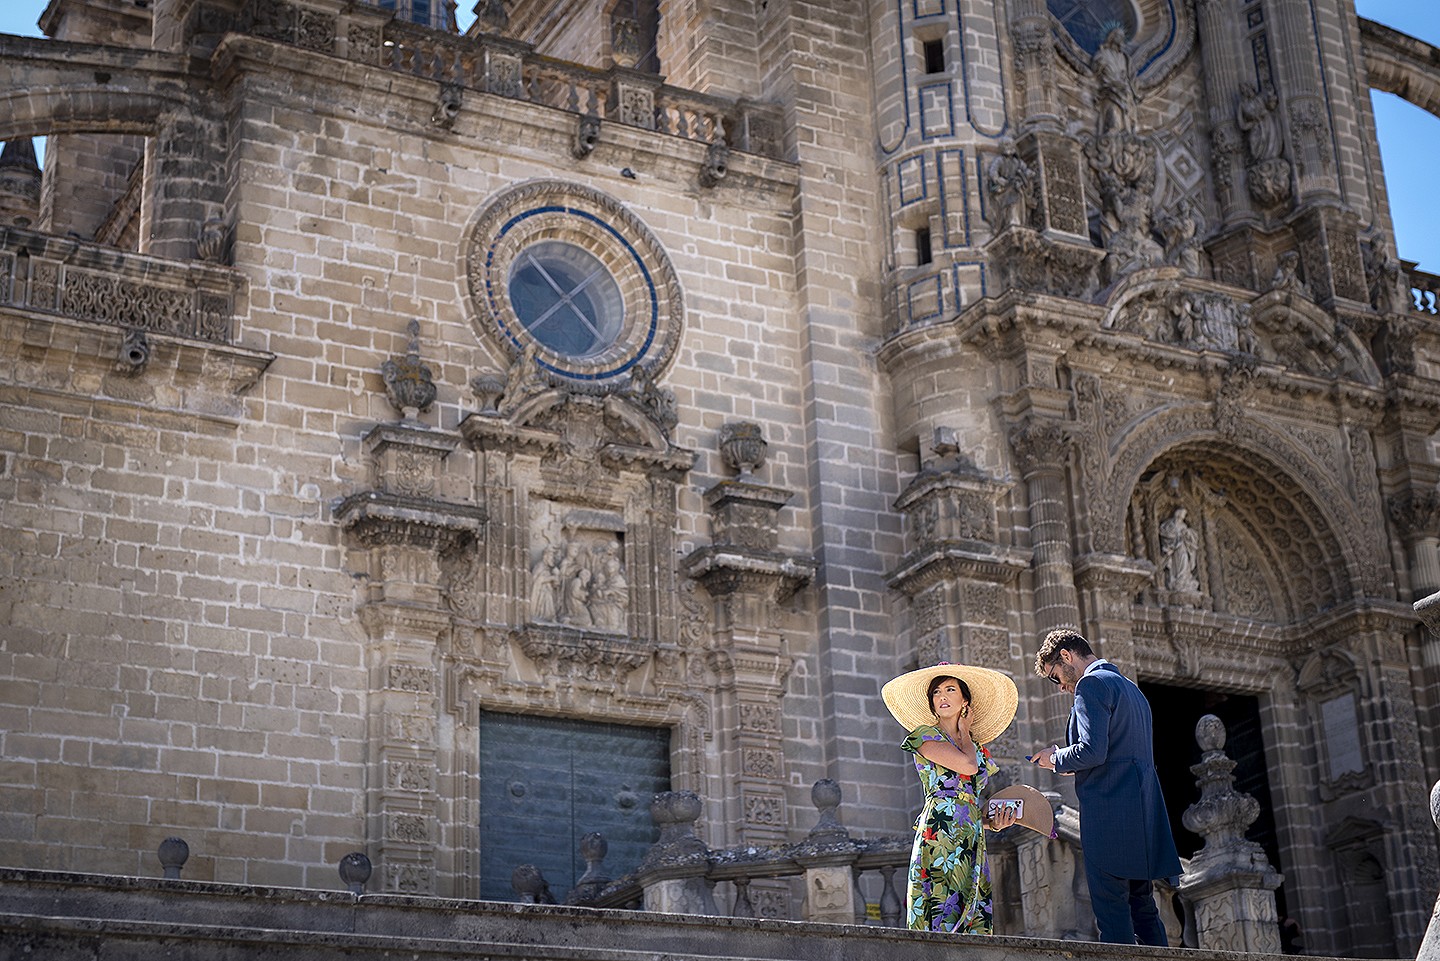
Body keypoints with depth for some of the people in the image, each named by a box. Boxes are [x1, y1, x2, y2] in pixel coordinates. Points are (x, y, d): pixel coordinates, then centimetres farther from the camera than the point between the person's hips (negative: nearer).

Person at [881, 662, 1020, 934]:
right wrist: (965, 733, 8)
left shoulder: (976, 748, 24)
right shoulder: (924, 736, 4)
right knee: (943, 915, -15)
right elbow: (967, 765, -10)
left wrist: (993, 822, 6)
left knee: (975, 922, -3)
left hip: (972, 840, 6)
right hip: (940, 835, -6)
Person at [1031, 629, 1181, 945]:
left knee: (1111, 911, -9)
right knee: (1142, 907, 10)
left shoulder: (1092, 684, -7)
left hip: (1109, 812, -9)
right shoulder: (1130, 688, 24)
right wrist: (1071, 765, 20)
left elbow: (1092, 751, -18)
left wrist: (1056, 758, -1)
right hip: (1142, 812, 10)